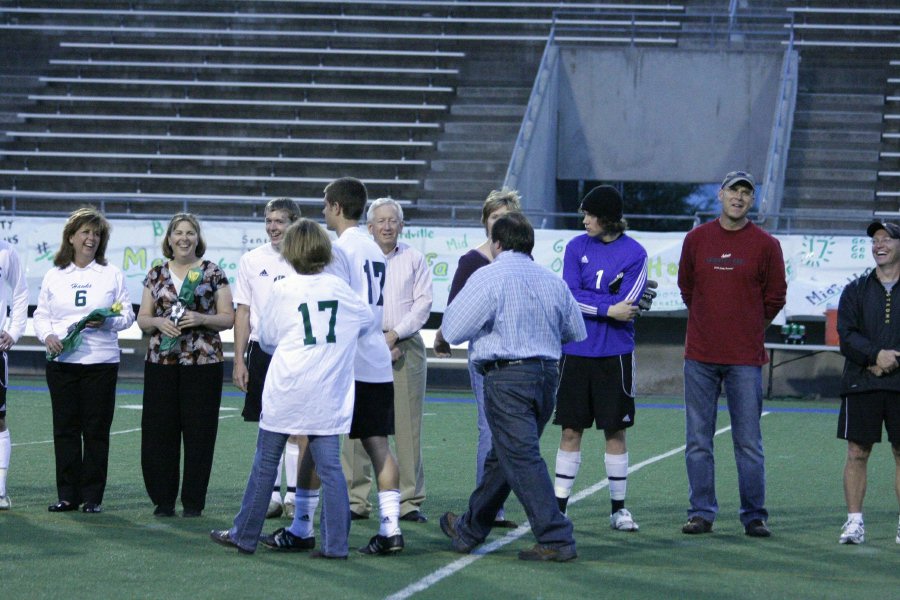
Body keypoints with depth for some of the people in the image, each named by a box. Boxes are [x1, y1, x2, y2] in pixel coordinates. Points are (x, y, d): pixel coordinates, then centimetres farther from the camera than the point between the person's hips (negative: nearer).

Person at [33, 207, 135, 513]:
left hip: (100, 362, -1)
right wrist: (48, 336, -9)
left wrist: (108, 322, -14)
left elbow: (127, 315, 6)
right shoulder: (54, 276, 11)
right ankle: (67, 495, 8)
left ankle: (93, 496, 4)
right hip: (61, 361, 1)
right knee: (65, 428, 2)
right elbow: (41, 314, 10)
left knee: (96, 430, -1)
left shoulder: (112, 274, 7)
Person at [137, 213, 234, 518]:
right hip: (161, 361, 2)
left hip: (203, 362, -2)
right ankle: (163, 499, 9)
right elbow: (142, 318, 12)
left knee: (199, 432, -2)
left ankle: (193, 501, 6)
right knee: (158, 431, 0)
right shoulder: (156, 274, 12)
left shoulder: (213, 273, 4)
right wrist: (159, 322, -8)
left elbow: (228, 318, 1)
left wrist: (201, 319, -15)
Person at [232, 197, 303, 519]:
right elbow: (242, 312, 8)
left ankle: (294, 494, 4)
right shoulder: (252, 260, 7)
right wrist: (239, 360, 3)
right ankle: (271, 493, 11)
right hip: (262, 349, 2)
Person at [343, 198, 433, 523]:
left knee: (408, 424, -3)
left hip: (406, 345, 1)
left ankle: (410, 500, 0)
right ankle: (357, 499, -1)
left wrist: (394, 335, -8)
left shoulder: (414, 259, 10)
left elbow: (423, 302, 3)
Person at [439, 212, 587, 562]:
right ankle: (470, 530, 31)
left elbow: (452, 330, -8)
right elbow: (577, 333, 20)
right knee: (501, 457, 18)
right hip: (547, 374, 7)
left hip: (507, 378, -7)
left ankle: (556, 539, -15)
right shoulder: (554, 282, 11)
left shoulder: (488, 277, -8)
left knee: (522, 459, -8)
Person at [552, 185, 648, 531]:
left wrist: (589, 302, -9)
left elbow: (626, 305, -11)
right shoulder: (576, 247, 5)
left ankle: (618, 508, 12)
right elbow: (570, 296, -5)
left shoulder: (634, 253, -2)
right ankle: (559, 506, 8)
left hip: (614, 353, -2)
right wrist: (609, 308, -13)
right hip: (576, 352, 2)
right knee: (571, 431, 3)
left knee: (615, 430, 4)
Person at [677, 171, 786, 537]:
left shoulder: (766, 245, 0)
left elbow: (775, 298, 7)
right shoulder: (696, 239, 7)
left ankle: (754, 516, 6)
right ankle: (702, 512, 11)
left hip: (746, 359, -2)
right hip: (699, 356, 2)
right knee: (698, 441, 4)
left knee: (749, 443, 0)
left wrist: (749, 329, 10)